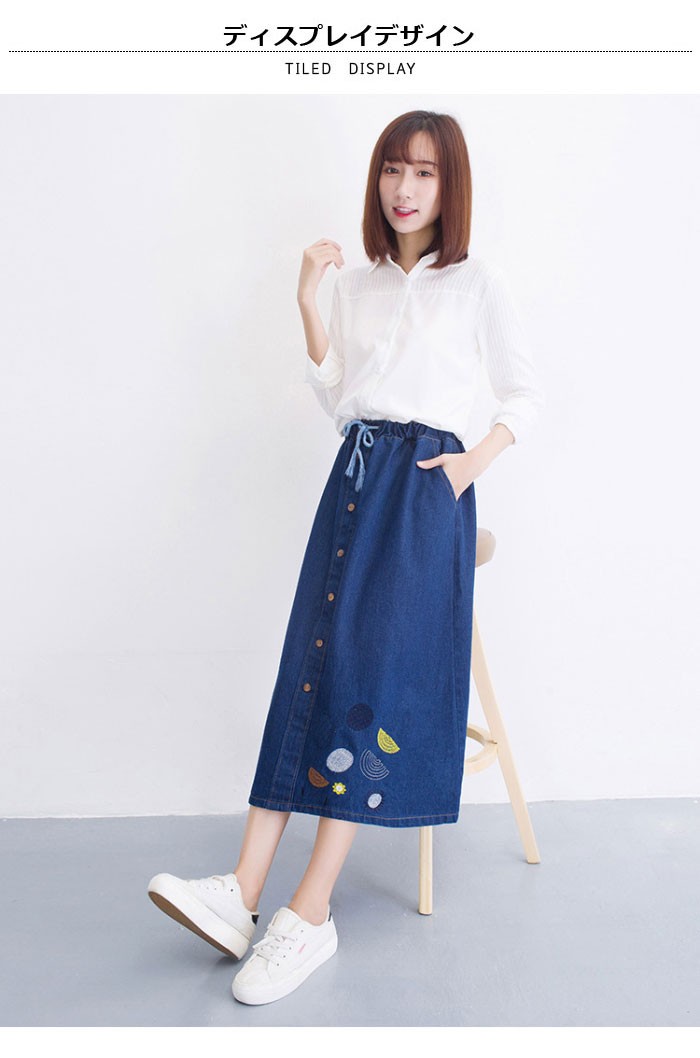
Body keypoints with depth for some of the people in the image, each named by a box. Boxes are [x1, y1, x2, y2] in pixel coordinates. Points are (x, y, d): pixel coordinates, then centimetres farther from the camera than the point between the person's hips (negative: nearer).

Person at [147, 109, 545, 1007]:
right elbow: (337, 404, 12)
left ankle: (310, 914, -14)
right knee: (313, 660, -9)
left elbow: (526, 394, 8)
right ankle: (243, 891, -15)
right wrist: (308, 308, 4)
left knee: (372, 666, -16)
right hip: (355, 476, 5)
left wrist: (476, 461, -8)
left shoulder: (477, 283, 5)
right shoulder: (357, 286, 17)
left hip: (426, 485, -4)